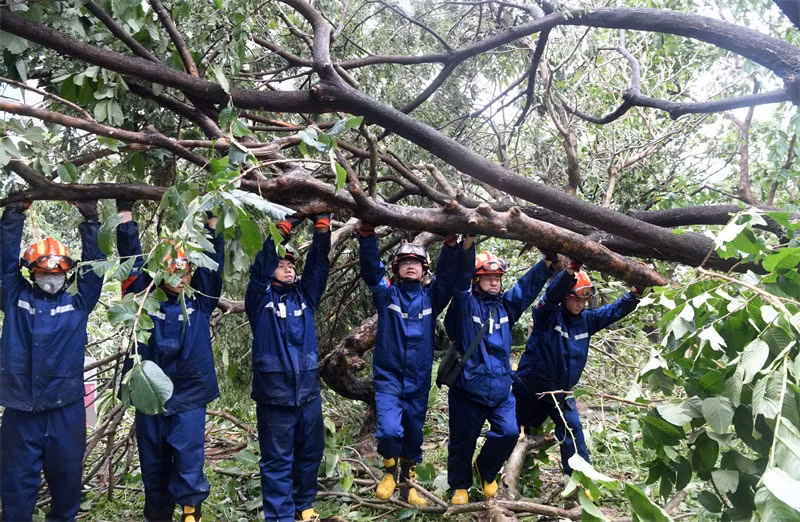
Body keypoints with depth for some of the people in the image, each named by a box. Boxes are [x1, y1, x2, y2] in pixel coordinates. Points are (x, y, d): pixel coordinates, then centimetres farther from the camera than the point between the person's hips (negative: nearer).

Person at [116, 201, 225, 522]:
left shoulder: (200, 301, 3)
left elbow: (213, 259, -2)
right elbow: (132, 257, -1)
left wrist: (212, 219, -5)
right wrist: (125, 212, -6)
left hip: (189, 395, -1)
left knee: (188, 454, -12)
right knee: (153, 463, 12)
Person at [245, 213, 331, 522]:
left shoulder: (304, 296, 11)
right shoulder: (260, 298, 2)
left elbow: (318, 265, -1)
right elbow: (261, 266, -12)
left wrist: (322, 227, -14)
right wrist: (284, 227, -19)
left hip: (308, 391, 4)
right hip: (274, 393, -4)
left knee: (310, 453, 14)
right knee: (277, 460, 3)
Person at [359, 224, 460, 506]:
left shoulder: (431, 297, 5)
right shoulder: (387, 293, 0)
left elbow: (448, 275, -9)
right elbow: (371, 268, -13)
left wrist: (450, 243, -23)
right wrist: (367, 233, -27)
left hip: (419, 380, 2)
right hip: (388, 377, -2)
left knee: (413, 435, 12)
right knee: (390, 429, -18)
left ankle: (407, 483, 34)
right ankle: (390, 470, 13)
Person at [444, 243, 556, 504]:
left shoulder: (506, 305, 10)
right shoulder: (465, 304, -4)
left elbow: (529, 285, 8)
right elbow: (461, 278, -18)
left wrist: (549, 262, -6)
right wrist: (468, 243, -31)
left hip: (501, 390, 4)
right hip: (467, 390, -4)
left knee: (509, 433, -9)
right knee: (463, 443, 7)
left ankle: (486, 471, 22)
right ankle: (460, 486, 33)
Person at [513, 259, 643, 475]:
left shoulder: (586, 320, 2)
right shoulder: (547, 315, -16)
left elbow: (614, 310, 3)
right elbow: (552, 294, -36)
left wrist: (636, 293, -14)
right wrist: (572, 269, -53)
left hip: (561, 394, 4)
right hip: (530, 390, -4)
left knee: (573, 435, -3)